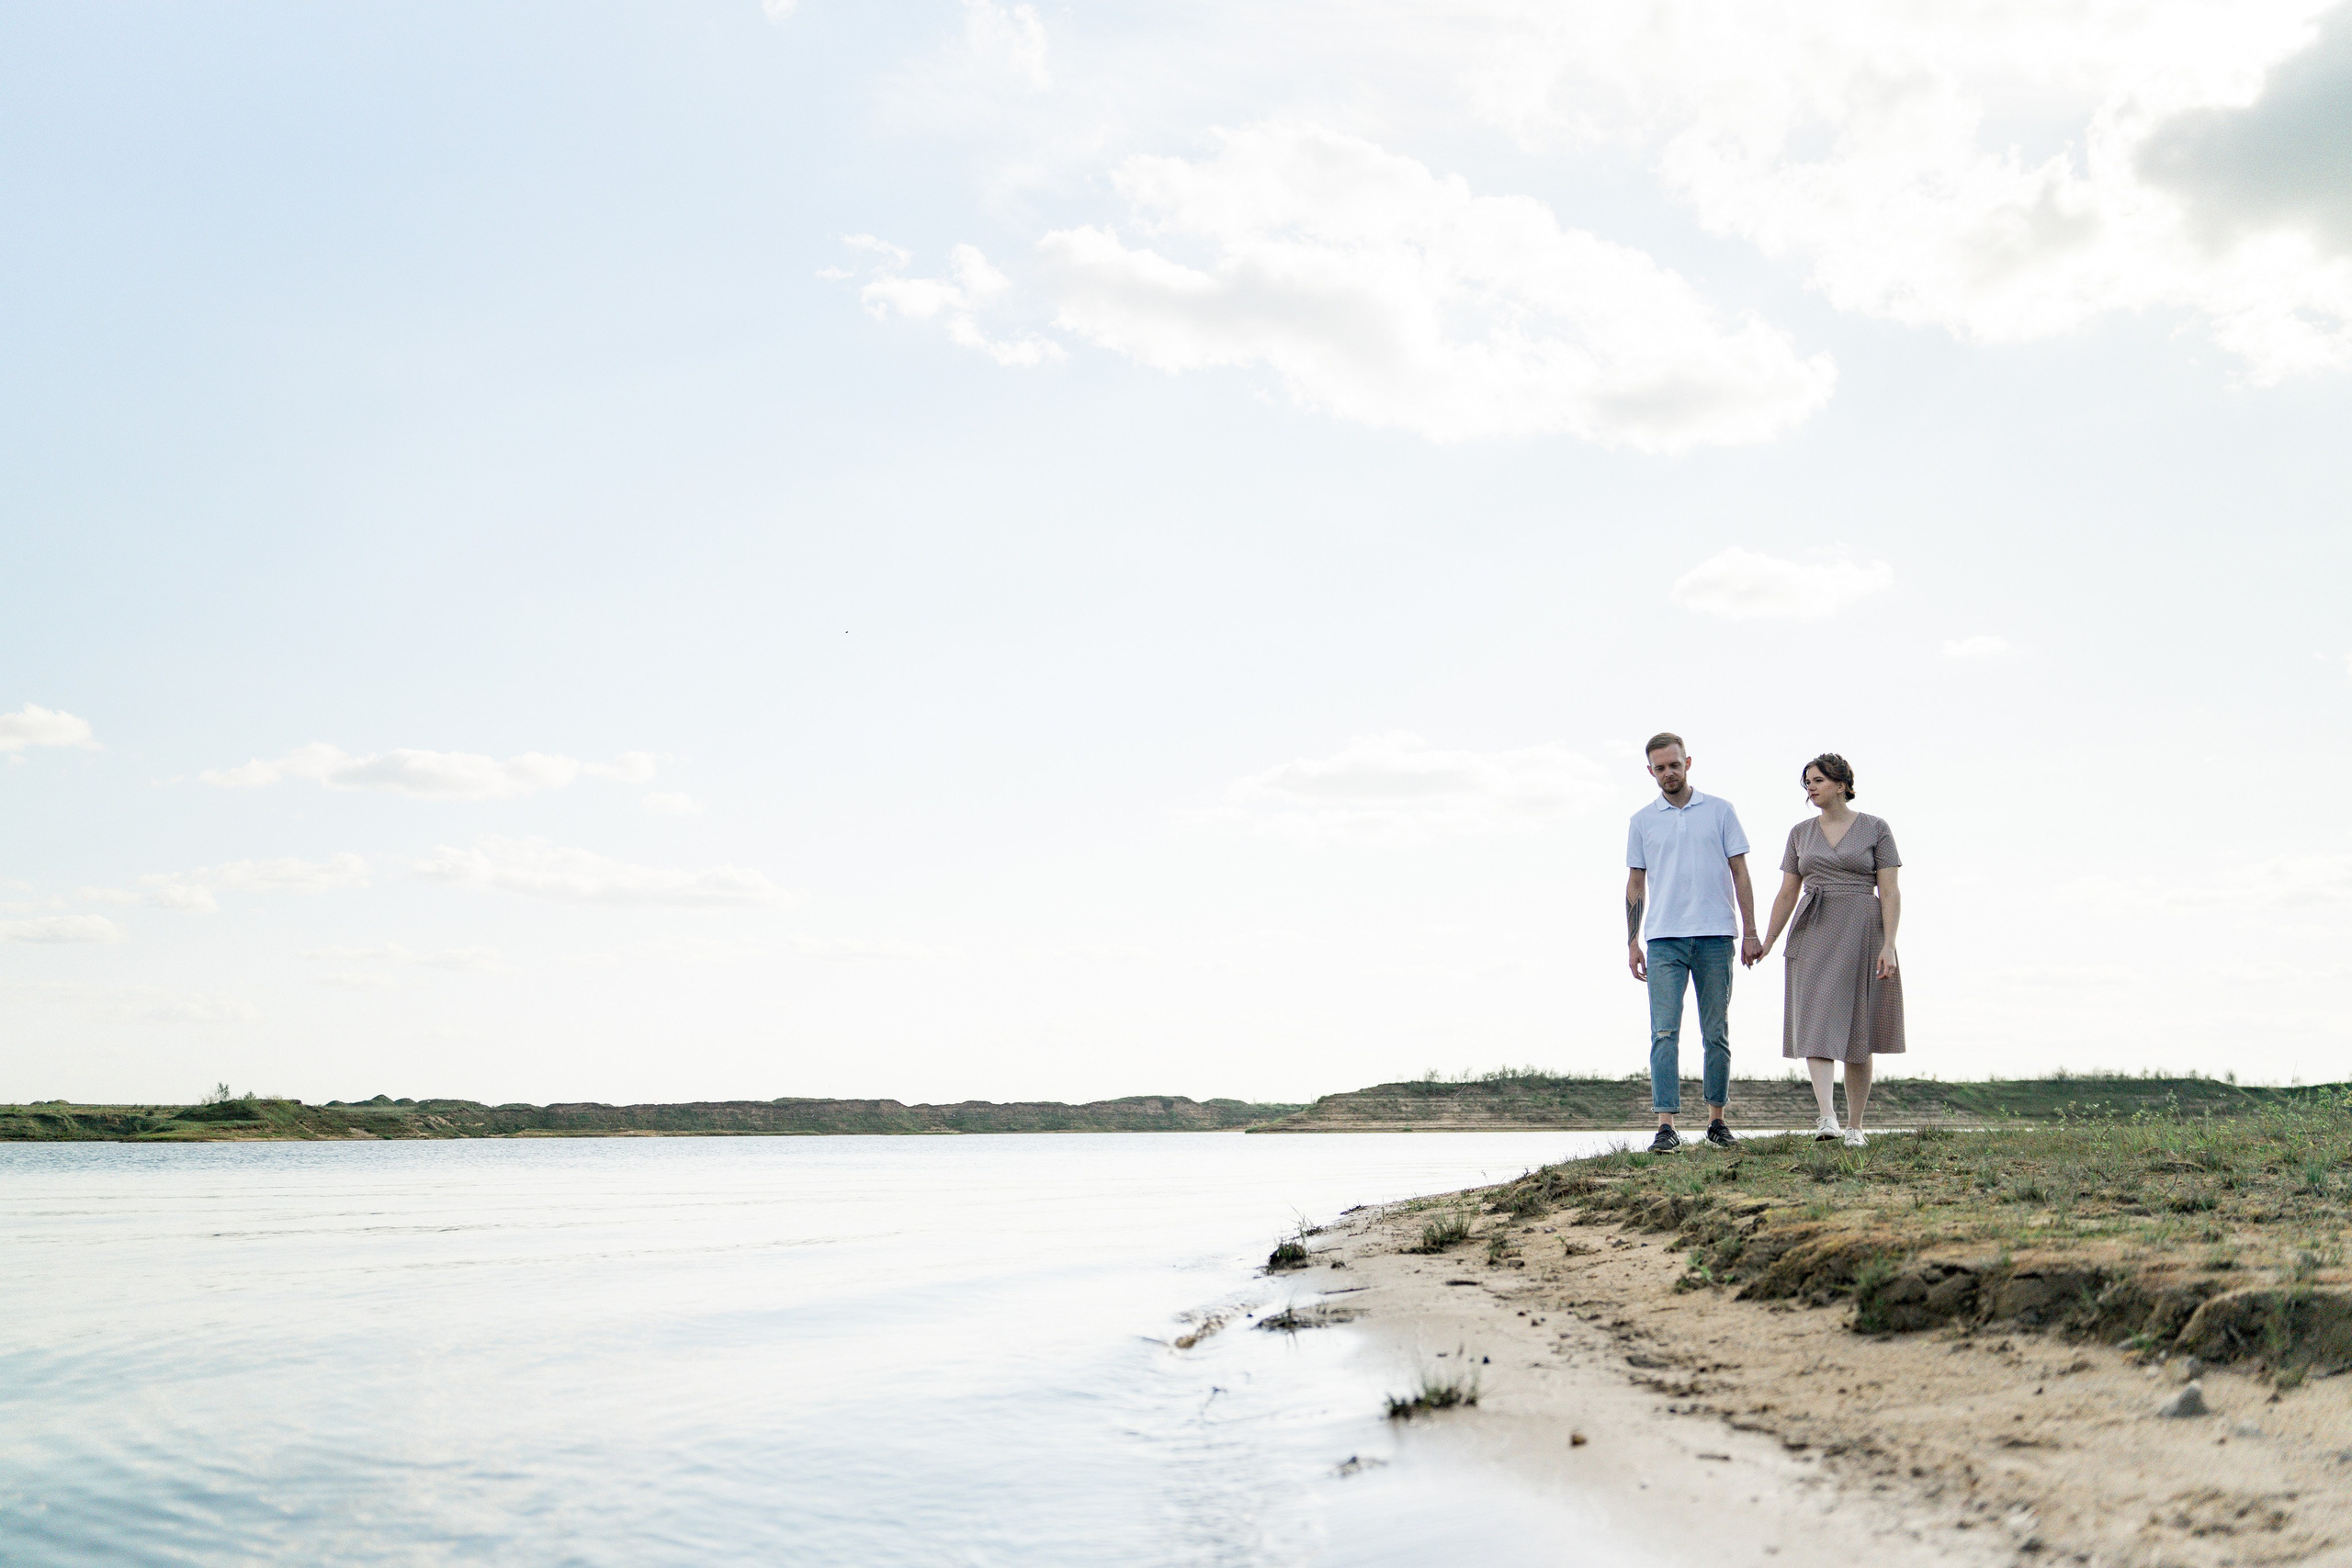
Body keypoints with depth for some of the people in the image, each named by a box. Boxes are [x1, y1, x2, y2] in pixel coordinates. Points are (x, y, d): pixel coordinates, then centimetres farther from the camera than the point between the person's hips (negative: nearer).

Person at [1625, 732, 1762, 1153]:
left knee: (1717, 1034, 6)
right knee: (1664, 1033, -8)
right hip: (1664, 940, 0)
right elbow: (1635, 885, 12)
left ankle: (1717, 1119, 16)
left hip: (1715, 937, 0)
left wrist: (1750, 932, 0)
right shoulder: (1642, 821, 10)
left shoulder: (1720, 811, 7)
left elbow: (1739, 873, 6)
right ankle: (1666, 1126, -10)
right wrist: (1632, 943, 6)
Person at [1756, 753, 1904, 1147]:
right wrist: (1766, 944, 8)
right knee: (1818, 1023, -13)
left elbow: (1890, 892, -3)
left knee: (1857, 1031, 2)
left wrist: (1888, 945, -13)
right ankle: (1827, 1118, -24)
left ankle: (1855, 1126, 12)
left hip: (1860, 933, -2)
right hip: (1813, 935, 2)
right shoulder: (1800, 833, 12)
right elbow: (1787, 894, 13)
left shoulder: (1876, 829, 2)